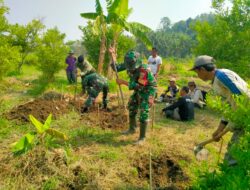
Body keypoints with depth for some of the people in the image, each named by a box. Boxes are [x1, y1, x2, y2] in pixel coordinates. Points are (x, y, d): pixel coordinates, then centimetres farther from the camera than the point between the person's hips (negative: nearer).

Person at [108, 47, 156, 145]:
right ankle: (132, 129, 36)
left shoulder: (144, 69, -35)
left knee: (143, 114, -11)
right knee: (131, 109, 16)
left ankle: (142, 137, 1)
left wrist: (123, 82, -33)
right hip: (138, 90, 8)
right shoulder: (129, 64, -14)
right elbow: (116, 68, -5)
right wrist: (112, 55, -17)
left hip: (148, 91, -8)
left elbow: (138, 86, -35)